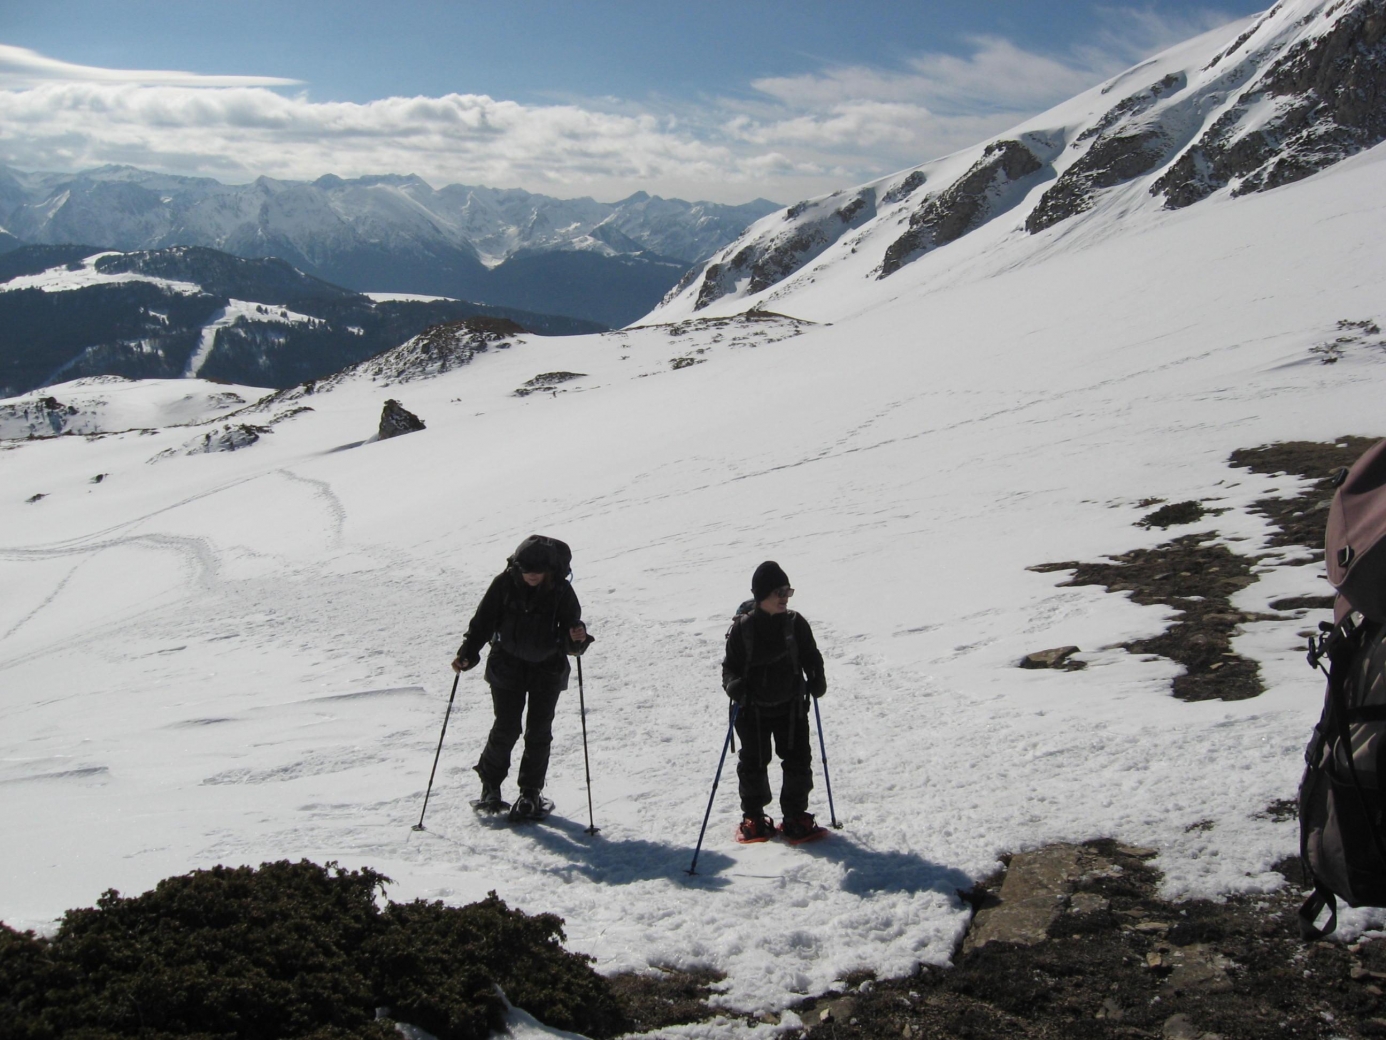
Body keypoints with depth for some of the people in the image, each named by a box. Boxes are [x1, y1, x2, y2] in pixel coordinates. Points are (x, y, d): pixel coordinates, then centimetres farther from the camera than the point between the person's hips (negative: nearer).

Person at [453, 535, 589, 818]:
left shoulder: (561, 590, -13)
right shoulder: (505, 583, -12)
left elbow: (570, 638, -11)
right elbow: (483, 621, -5)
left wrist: (577, 639, -34)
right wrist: (467, 654, -15)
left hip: (547, 669, 0)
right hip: (507, 665, 0)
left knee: (539, 731, 2)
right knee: (506, 729, -3)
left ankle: (530, 792, 17)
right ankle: (490, 785, 19)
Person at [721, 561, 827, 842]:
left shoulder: (795, 623, -4)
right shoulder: (742, 628, -9)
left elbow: (811, 656, 6)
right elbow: (730, 664, -3)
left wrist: (816, 680, -9)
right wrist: (733, 684, -21)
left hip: (791, 705, 2)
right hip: (753, 708, -1)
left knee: (798, 761, 3)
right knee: (753, 763, 7)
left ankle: (795, 816, 18)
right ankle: (753, 818, 24)